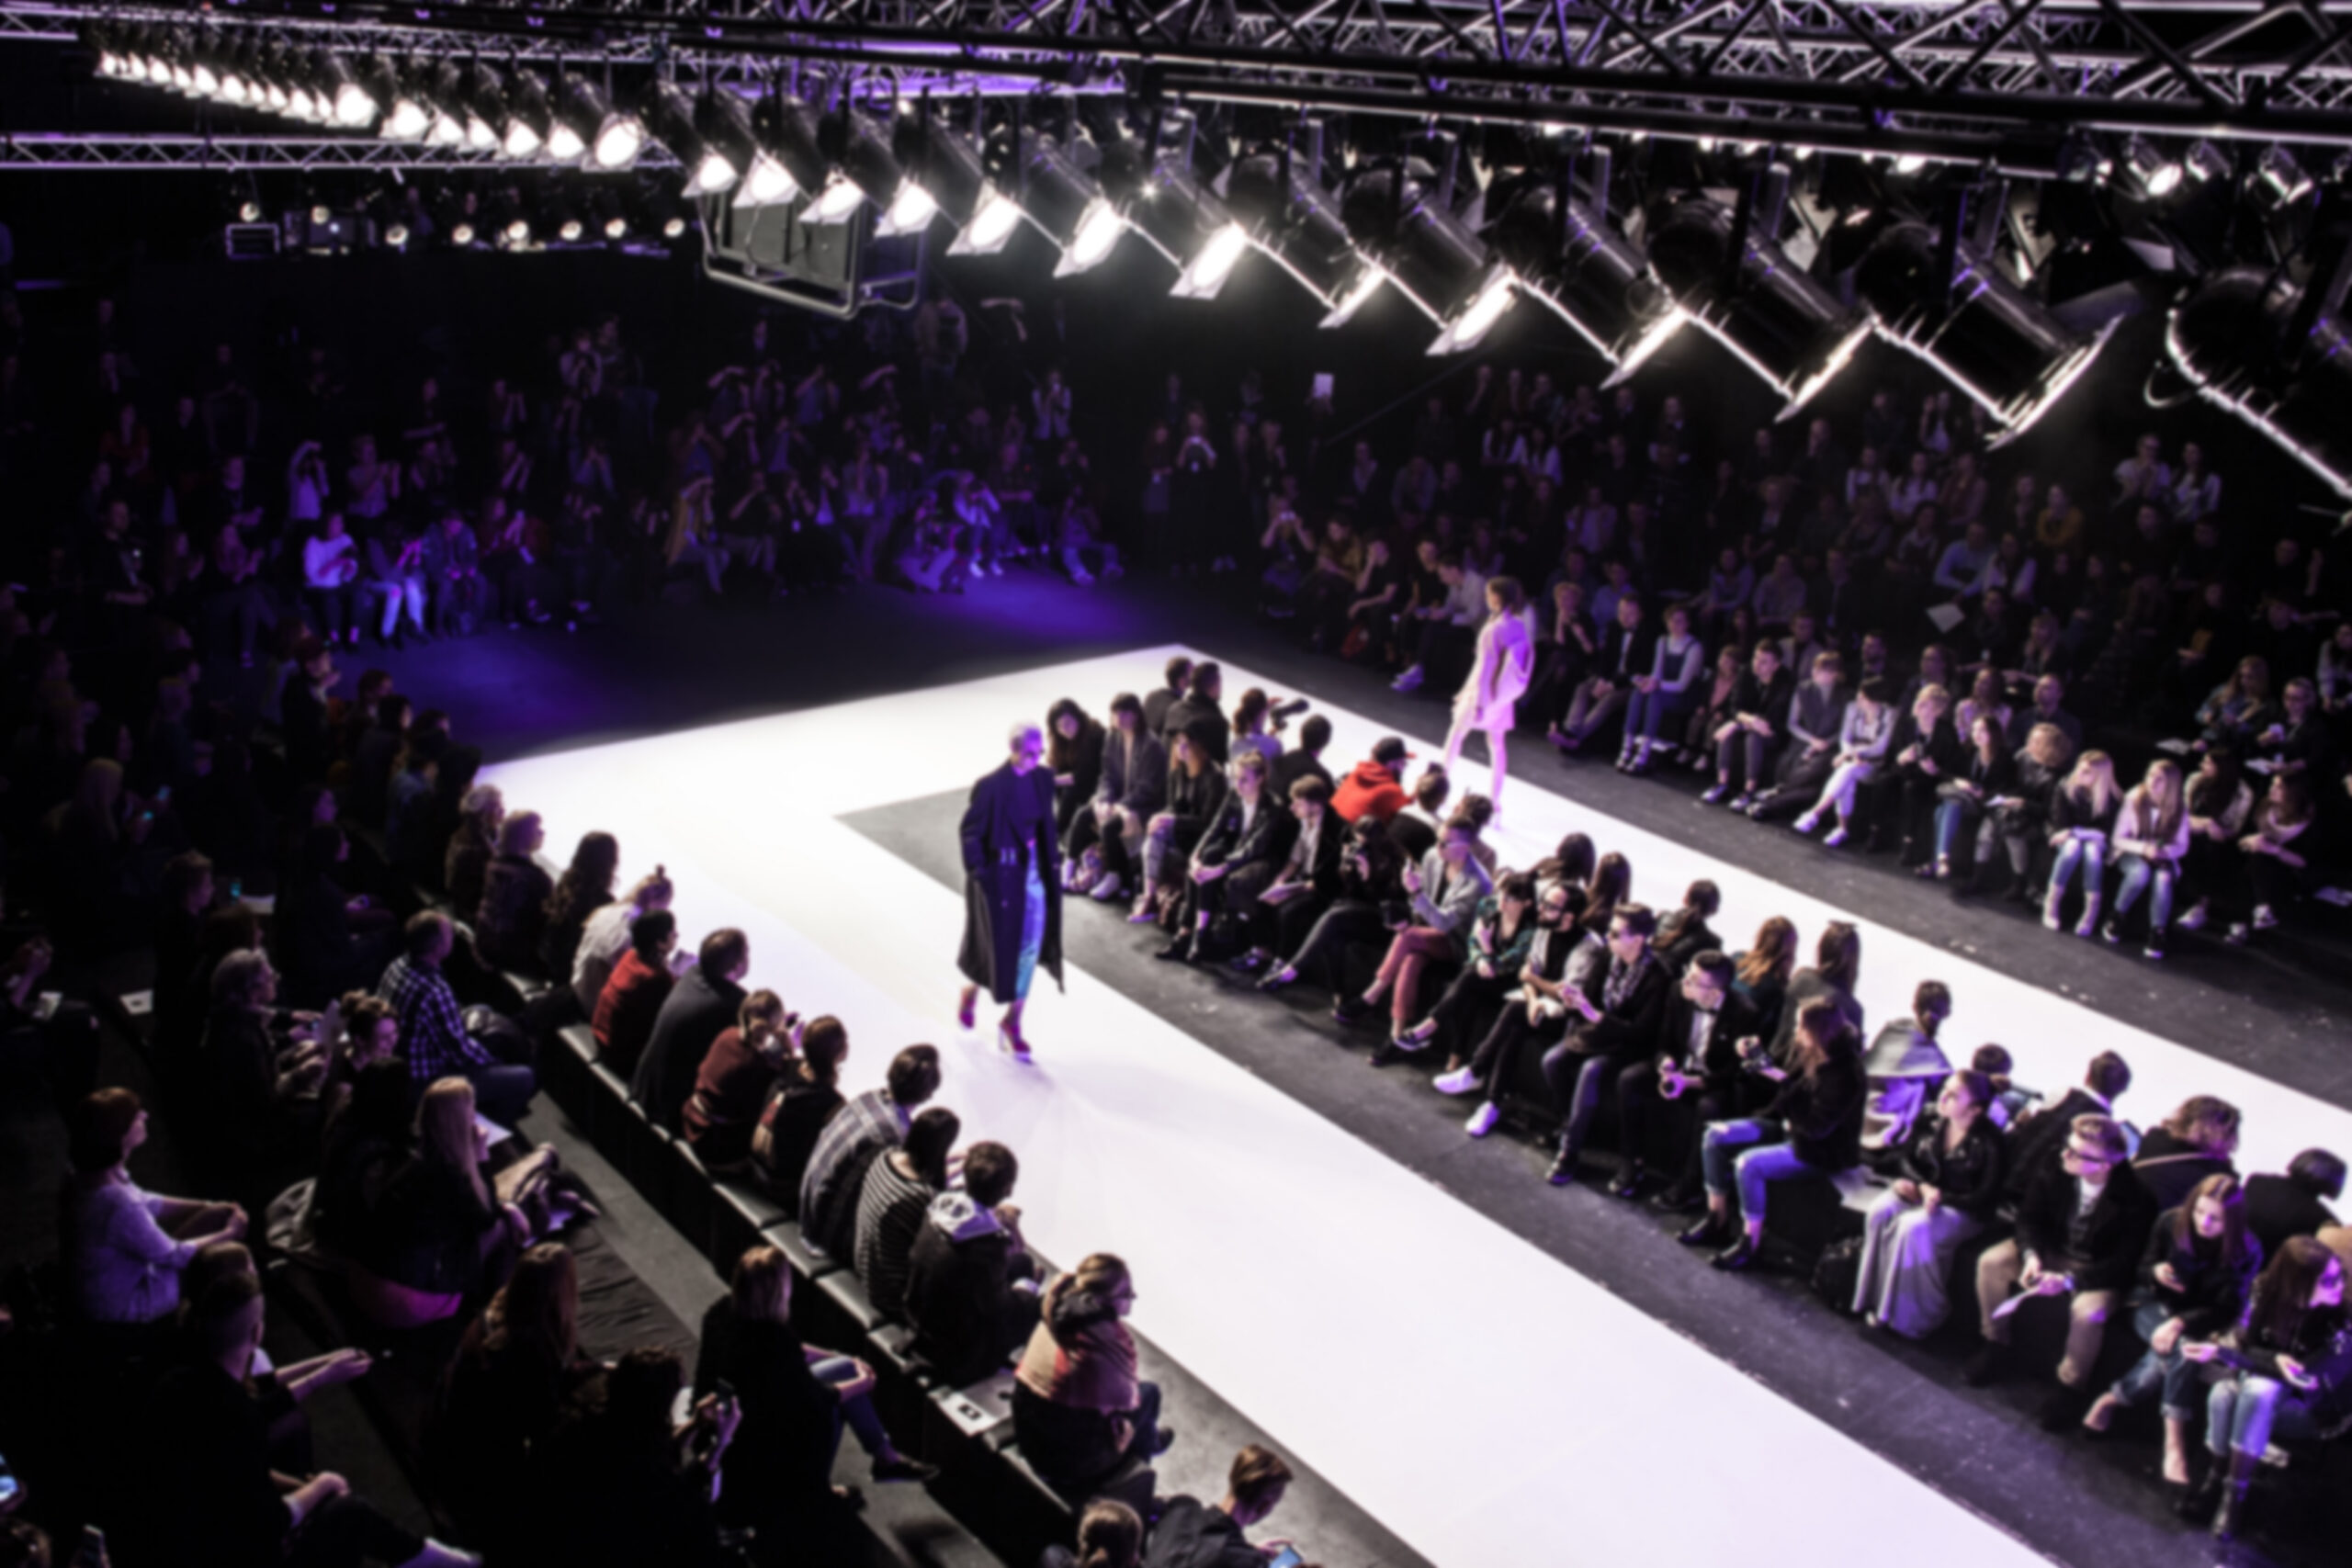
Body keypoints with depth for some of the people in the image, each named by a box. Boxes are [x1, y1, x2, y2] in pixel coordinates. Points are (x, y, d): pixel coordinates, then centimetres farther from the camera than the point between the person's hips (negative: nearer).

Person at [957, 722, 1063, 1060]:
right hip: (1000, 877, -5)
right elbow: (970, 833, -12)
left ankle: (1012, 1022, 21)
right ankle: (971, 990, 40)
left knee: (1029, 949, 6)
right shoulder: (991, 786, -18)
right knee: (1000, 946, 7)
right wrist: (978, 873, -13)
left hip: (1034, 873, 5)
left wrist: (1052, 860, 7)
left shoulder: (1043, 780, -2)